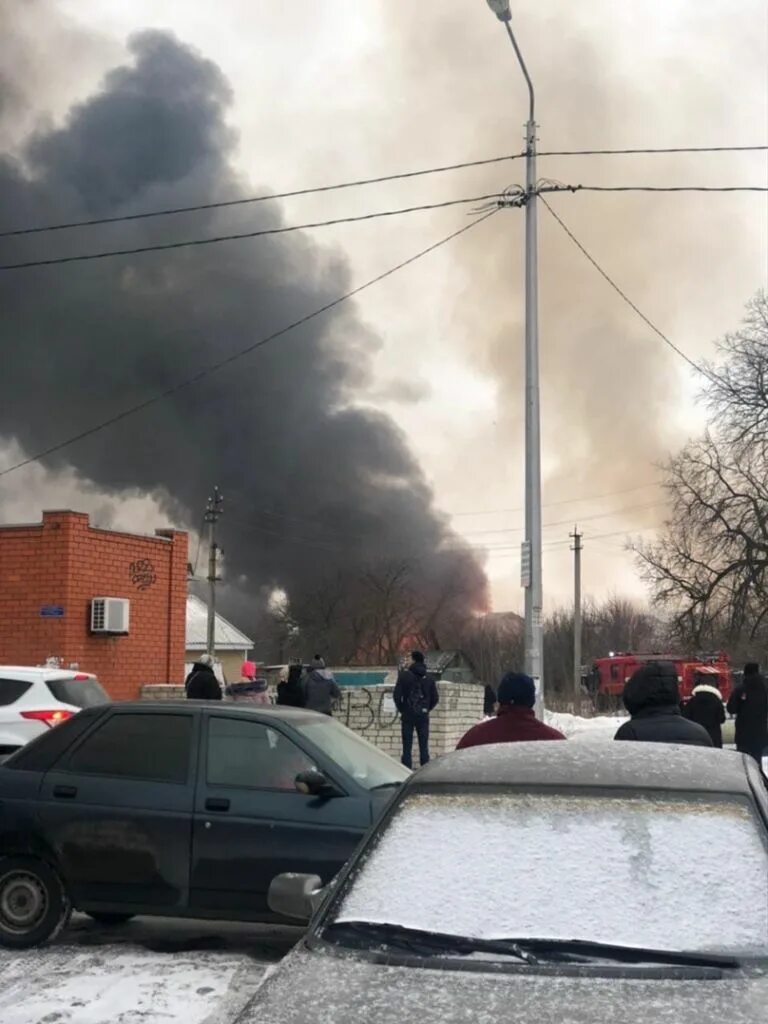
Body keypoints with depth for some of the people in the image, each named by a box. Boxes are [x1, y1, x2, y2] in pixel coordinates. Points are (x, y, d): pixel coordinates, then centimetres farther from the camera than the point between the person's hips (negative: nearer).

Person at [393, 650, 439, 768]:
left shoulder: (404, 675, -4)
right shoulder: (429, 678, 7)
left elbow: (397, 695, -9)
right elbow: (435, 698, 5)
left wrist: (401, 709, 4)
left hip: (408, 715, -3)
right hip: (423, 716, 3)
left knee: (407, 747, 0)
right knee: (424, 747, 6)